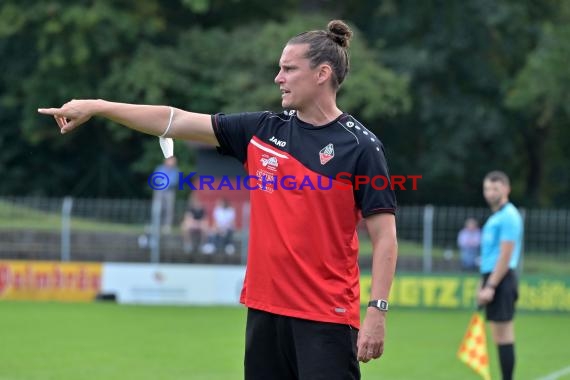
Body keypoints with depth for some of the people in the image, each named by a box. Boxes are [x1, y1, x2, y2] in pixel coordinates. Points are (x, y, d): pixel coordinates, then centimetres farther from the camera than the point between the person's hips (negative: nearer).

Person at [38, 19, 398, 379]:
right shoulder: (262, 130, 9)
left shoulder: (361, 145, -6)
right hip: (264, 308, 6)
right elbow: (176, 121, 10)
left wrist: (377, 312, -16)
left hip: (326, 318, -6)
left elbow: (385, 236, -8)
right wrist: (96, 106, 6)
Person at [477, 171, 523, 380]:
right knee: (500, 336, 9)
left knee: (503, 336, -9)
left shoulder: (509, 216, -11)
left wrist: (491, 286, -19)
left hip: (501, 280, -10)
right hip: (491, 278, 10)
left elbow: (505, 256, -17)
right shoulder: (495, 217, 18)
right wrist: (483, 284, 20)